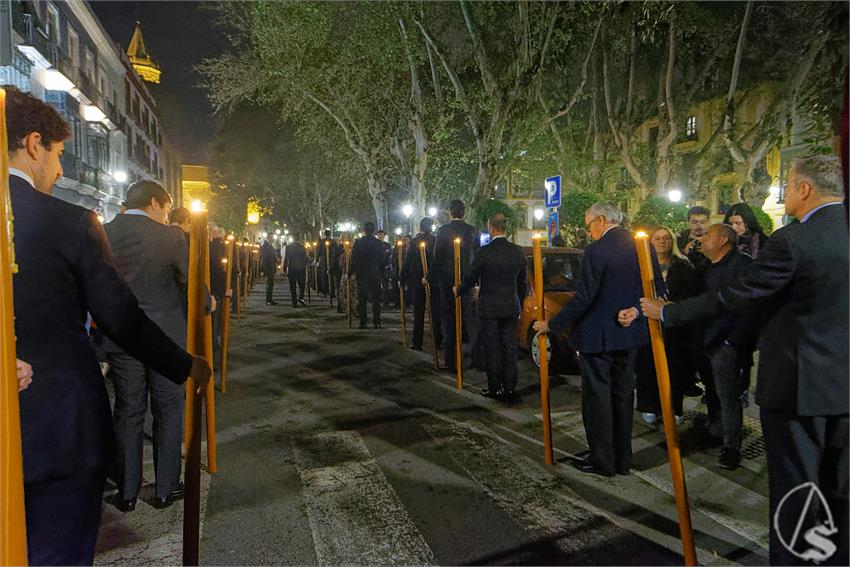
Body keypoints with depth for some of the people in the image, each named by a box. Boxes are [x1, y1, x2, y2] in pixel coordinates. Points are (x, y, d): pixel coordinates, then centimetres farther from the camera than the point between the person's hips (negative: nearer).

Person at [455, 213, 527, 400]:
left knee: (492, 348, 5)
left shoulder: (484, 252, -13)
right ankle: (509, 387, 18)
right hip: (511, 308, 4)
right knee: (509, 348, 10)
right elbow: (523, 282, 8)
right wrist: (519, 305, 19)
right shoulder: (518, 251, 0)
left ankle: (495, 388, 12)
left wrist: (458, 291, 14)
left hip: (489, 308, -4)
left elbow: (471, 278, -5)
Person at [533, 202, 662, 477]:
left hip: (598, 336, -7)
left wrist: (552, 325, -12)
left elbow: (583, 298, -20)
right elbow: (658, 289, 5)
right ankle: (622, 459, 28)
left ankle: (602, 460, 16)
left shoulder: (597, 250, -19)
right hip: (629, 333, 7)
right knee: (623, 395, 17)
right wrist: (635, 309, -1)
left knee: (597, 398, 6)